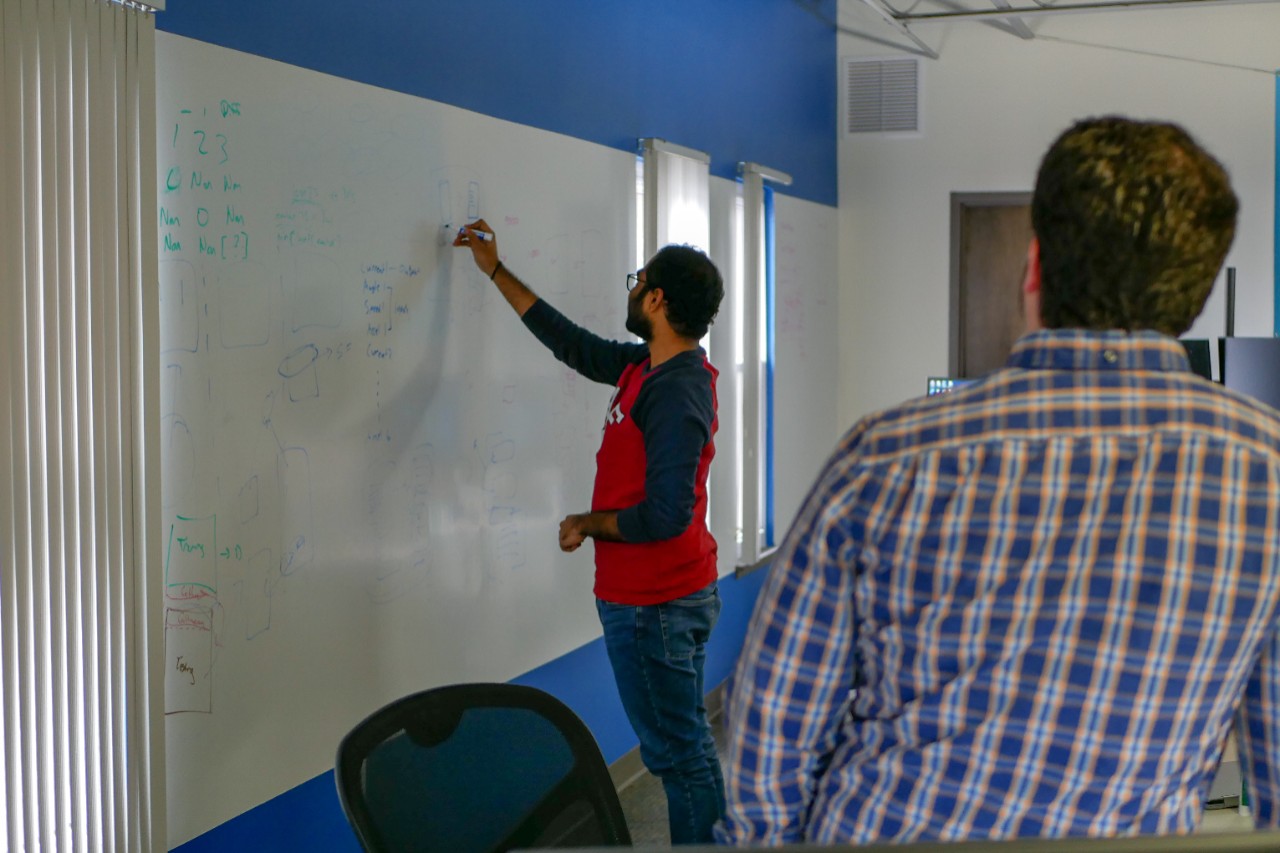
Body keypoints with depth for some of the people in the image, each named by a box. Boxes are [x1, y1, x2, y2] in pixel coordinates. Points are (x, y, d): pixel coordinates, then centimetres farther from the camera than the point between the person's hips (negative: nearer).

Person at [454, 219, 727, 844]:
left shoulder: (676, 393, -23)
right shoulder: (648, 366, 6)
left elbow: (666, 516, -28)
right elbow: (574, 345, 19)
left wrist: (588, 524, -12)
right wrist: (496, 272, 23)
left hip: (653, 605, -10)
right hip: (676, 595, 10)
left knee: (677, 752, -1)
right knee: (687, 744, 18)